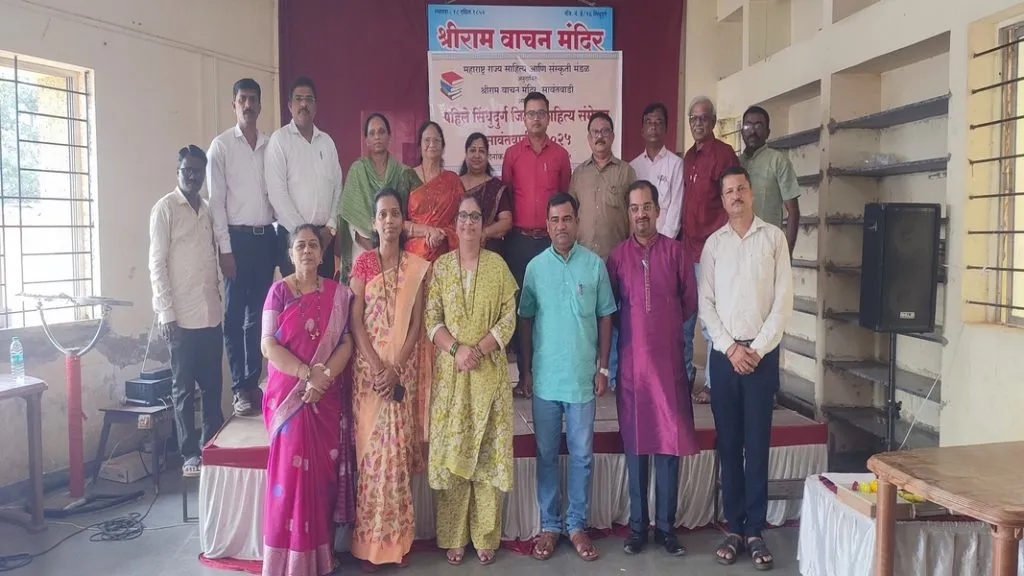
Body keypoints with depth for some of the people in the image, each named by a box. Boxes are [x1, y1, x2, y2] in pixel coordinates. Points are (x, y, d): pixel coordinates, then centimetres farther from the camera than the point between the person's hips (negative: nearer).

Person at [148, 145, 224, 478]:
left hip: (212, 315, 5)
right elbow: (156, 264, -8)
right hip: (182, 316, -5)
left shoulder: (209, 210, 13)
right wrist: (166, 313, -13)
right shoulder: (165, 208, -4)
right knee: (184, 388, 4)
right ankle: (190, 453, 12)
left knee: (213, 385, 10)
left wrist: (221, 302, 12)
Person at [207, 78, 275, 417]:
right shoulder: (221, 145, -1)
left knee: (259, 313, 9)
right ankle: (240, 388, 7)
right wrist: (225, 248, -10)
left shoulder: (271, 145, 10)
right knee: (235, 314, 1)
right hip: (238, 237, -3)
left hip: (266, 236, 4)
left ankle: (254, 382, 18)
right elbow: (216, 200, -5)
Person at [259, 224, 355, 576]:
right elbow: (268, 345, -8)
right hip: (288, 395, -2)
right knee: (291, 470, -7)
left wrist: (324, 377, -15)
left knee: (324, 471, 0)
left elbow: (347, 343, 0)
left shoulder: (338, 293, 7)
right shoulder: (279, 291, 1)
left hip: (328, 397, 2)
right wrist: (308, 373, -17)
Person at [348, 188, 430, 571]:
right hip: (369, 366, -1)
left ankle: (397, 539, 13)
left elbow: (416, 324, 0)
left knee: (398, 448, 2)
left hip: (403, 368, 1)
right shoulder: (363, 263, 1)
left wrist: (396, 369, -10)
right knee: (370, 448, 0)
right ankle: (370, 541, 9)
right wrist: (378, 367, -13)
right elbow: (356, 323, -3)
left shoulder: (417, 267, 4)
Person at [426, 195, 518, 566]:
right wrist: (456, 349, -16)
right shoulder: (440, 266, 5)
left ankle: (485, 536, 16)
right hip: (450, 371, 1)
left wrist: (478, 348, -15)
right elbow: (431, 318, -1)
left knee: (487, 453, 4)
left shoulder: (497, 265, 3)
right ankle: (454, 537, 17)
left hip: (489, 370, 0)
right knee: (451, 453, 4)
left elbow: (509, 317, -3)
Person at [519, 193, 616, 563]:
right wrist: (526, 370, 3)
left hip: (583, 377, 0)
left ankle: (577, 525, 22)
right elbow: (526, 321, 6)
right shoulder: (535, 266, 2)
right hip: (545, 378, 1)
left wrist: (603, 367, 0)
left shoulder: (595, 264, -1)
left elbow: (605, 318, 3)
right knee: (546, 455, 10)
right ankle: (549, 525, 23)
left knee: (582, 455, 8)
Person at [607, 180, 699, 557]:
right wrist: (637, 327, 7)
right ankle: (637, 526, 18)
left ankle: (666, 526, 16)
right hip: (631, 361, 0)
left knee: (669, 443, 3)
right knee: (635, 444, 6)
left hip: (669, 360, 0)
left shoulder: (676, 251, 2)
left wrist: (665, 324, 10)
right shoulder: (617, 256, 3)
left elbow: (690, 301, 8)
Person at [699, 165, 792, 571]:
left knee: (757, 443, 1)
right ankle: (735, 527, 15)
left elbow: (783, 300, -3)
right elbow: (705, 303, 3)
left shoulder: (774, 237, 2)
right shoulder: (713, 242, 7)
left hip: (763, 353, -1)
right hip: (724, 354, 2)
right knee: (728, 443, 5)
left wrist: (757, 348, -9)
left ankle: (755, 531, 10)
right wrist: (730, 348, -7)